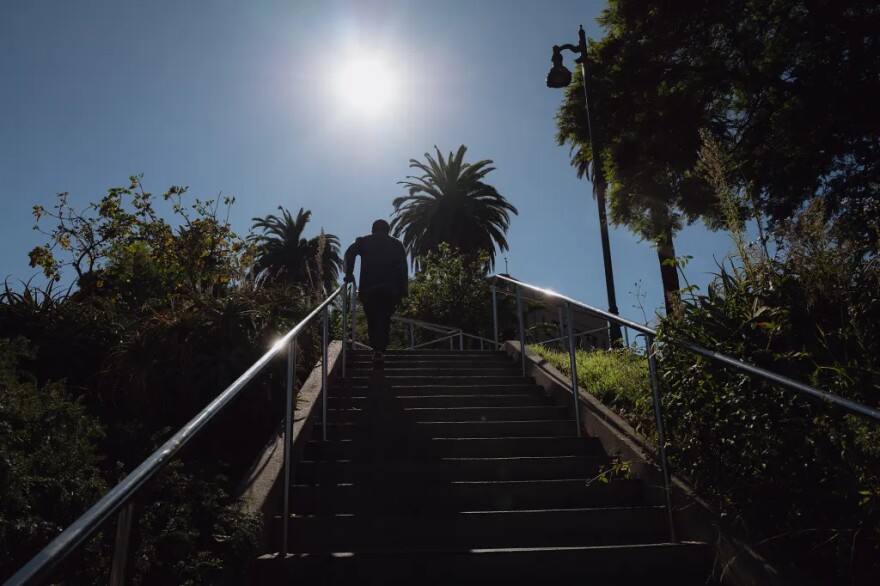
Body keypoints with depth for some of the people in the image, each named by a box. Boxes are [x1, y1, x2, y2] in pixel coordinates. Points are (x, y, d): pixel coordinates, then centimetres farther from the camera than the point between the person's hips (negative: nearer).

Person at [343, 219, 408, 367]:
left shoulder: (363, 241, 14)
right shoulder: (396, 244, 15)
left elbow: (350, 253, -4)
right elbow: (403, 268, 6)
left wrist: (349, 274, 1)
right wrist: (404, 289, 4)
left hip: (368, 288, 0)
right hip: (390, 288, 0)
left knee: (372, 319, 12)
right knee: (384, 319, 1)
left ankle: (376, 349, 10)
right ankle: (380, 350, -12)